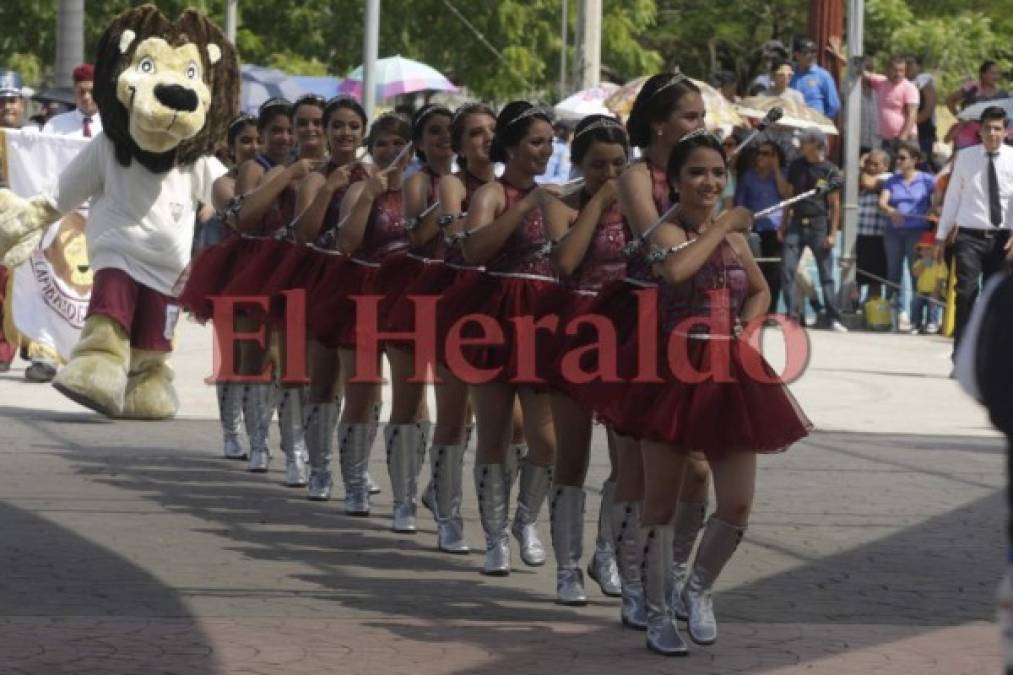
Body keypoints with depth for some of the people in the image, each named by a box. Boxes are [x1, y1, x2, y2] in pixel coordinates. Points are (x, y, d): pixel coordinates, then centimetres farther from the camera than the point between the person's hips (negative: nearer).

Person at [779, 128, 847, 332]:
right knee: (787, 270, -5)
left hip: (819, 225, -4)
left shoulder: (830, 171, -4)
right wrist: (783, 226, 12)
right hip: (796, 224, 4)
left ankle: (834, 318, 1)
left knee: (826, 274, -1)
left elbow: (835, 204, -3)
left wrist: (833, 233, -8)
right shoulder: (796, 166, 8)